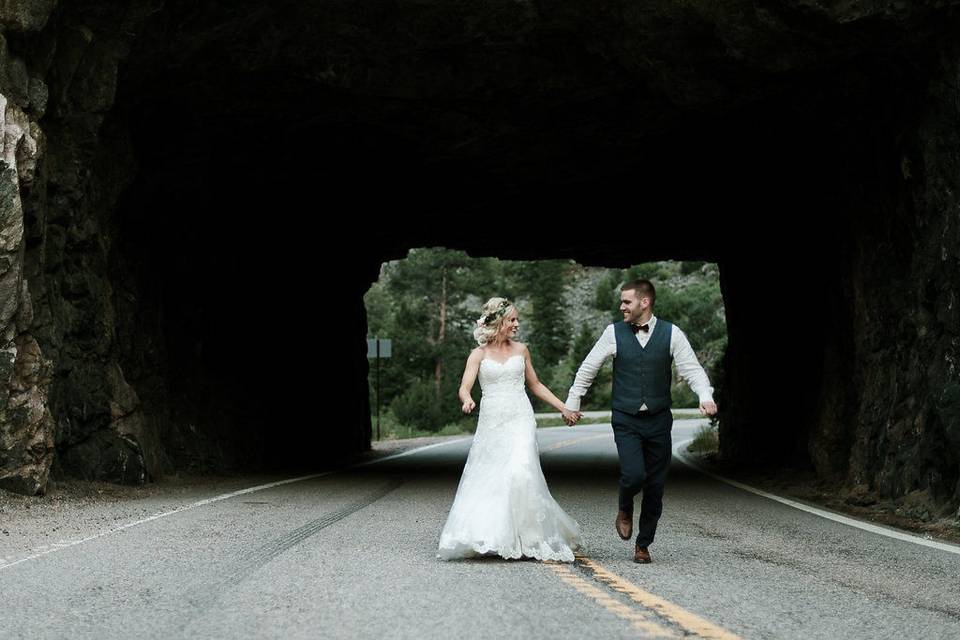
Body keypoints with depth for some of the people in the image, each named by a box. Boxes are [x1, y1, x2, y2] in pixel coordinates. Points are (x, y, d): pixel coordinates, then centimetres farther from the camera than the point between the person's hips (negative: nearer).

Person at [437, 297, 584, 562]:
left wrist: (564, 409, 18)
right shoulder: (479, 354, 4)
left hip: (519, 421, 0)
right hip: (490, 423, 0)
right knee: (486, 481, 1)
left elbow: (535, 385, 21)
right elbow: (464, 387, -7)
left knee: (520, 473, -17)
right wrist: (467, 400, -30)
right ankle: (483, 536, 14)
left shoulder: (521, 350, 11)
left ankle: (529, 538, -9)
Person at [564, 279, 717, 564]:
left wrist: (705, 396, -22)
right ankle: (624, 510, 17)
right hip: (626, 420, -1)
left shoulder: (671, 333, -2)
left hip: (658, 421, 1)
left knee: (655, 486, 5)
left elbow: (692, 369, -4)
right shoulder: (614, 332, -1)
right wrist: (572, 403, 10)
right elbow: (588, 369, 7)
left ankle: (643, 545, 22)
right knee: (634, 475, -18)